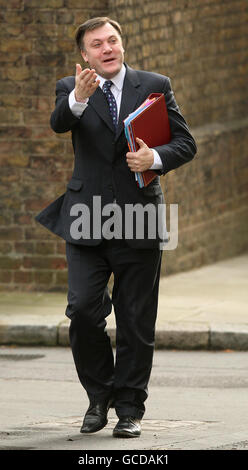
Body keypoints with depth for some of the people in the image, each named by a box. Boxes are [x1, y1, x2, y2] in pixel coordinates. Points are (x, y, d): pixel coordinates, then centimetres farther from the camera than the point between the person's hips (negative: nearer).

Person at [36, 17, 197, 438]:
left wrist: (155, 158, -15)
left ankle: (129, 408, 14)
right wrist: (78, 98, -40)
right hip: (87, 222, 0)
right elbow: (58, 123, -18)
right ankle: (99, 394, 11)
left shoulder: (155, 86, 6)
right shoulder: (70, 89, 4)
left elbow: (185, 144, 6)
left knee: (136, 323, 2)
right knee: (82, 309, -11)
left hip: (138, 222, 0)